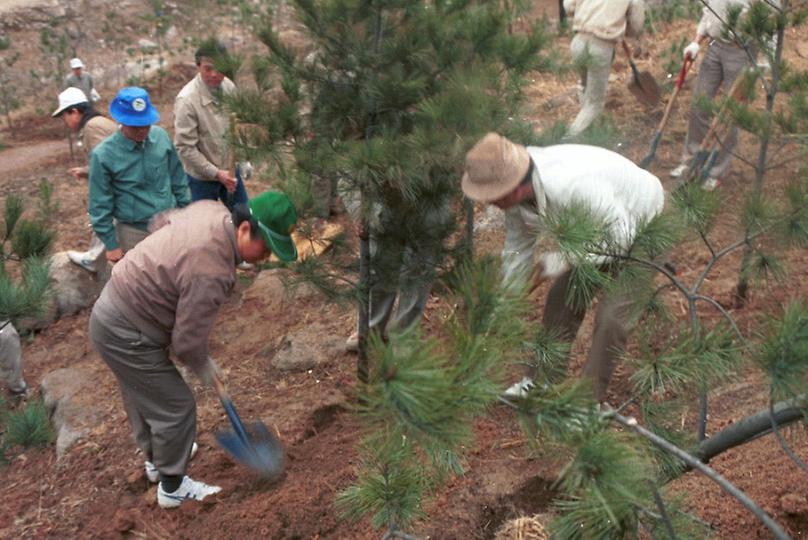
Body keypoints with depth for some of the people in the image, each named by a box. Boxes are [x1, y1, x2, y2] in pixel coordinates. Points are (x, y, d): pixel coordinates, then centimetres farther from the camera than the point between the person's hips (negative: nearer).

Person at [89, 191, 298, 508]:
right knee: (175, 407, 3)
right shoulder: (211, 273, -34)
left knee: (143, 394, 28)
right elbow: (187, 341, -23)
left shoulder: (212, 210, -8)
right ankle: (172, 487, 23)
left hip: (112, 309, 10)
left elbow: (161, 220, 13)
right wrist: (204, 367, -3)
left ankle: (156, 458, 50)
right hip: (125, 334, -10)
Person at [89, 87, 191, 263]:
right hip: (133, 232, -3)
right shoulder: (103, 155, -16)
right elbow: (100, 205, -9)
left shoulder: (161, 136, -5)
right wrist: (111, 244, -6)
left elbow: (177, 179, 7)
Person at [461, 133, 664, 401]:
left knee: (612, 314, -12)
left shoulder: (573, 185, -44)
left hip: (640, 225, -7)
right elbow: (517, 247, 0)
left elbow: (621, 234, -32)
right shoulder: (515, 194, -18)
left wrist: (562, 260, -32)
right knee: (562, 298, 8)